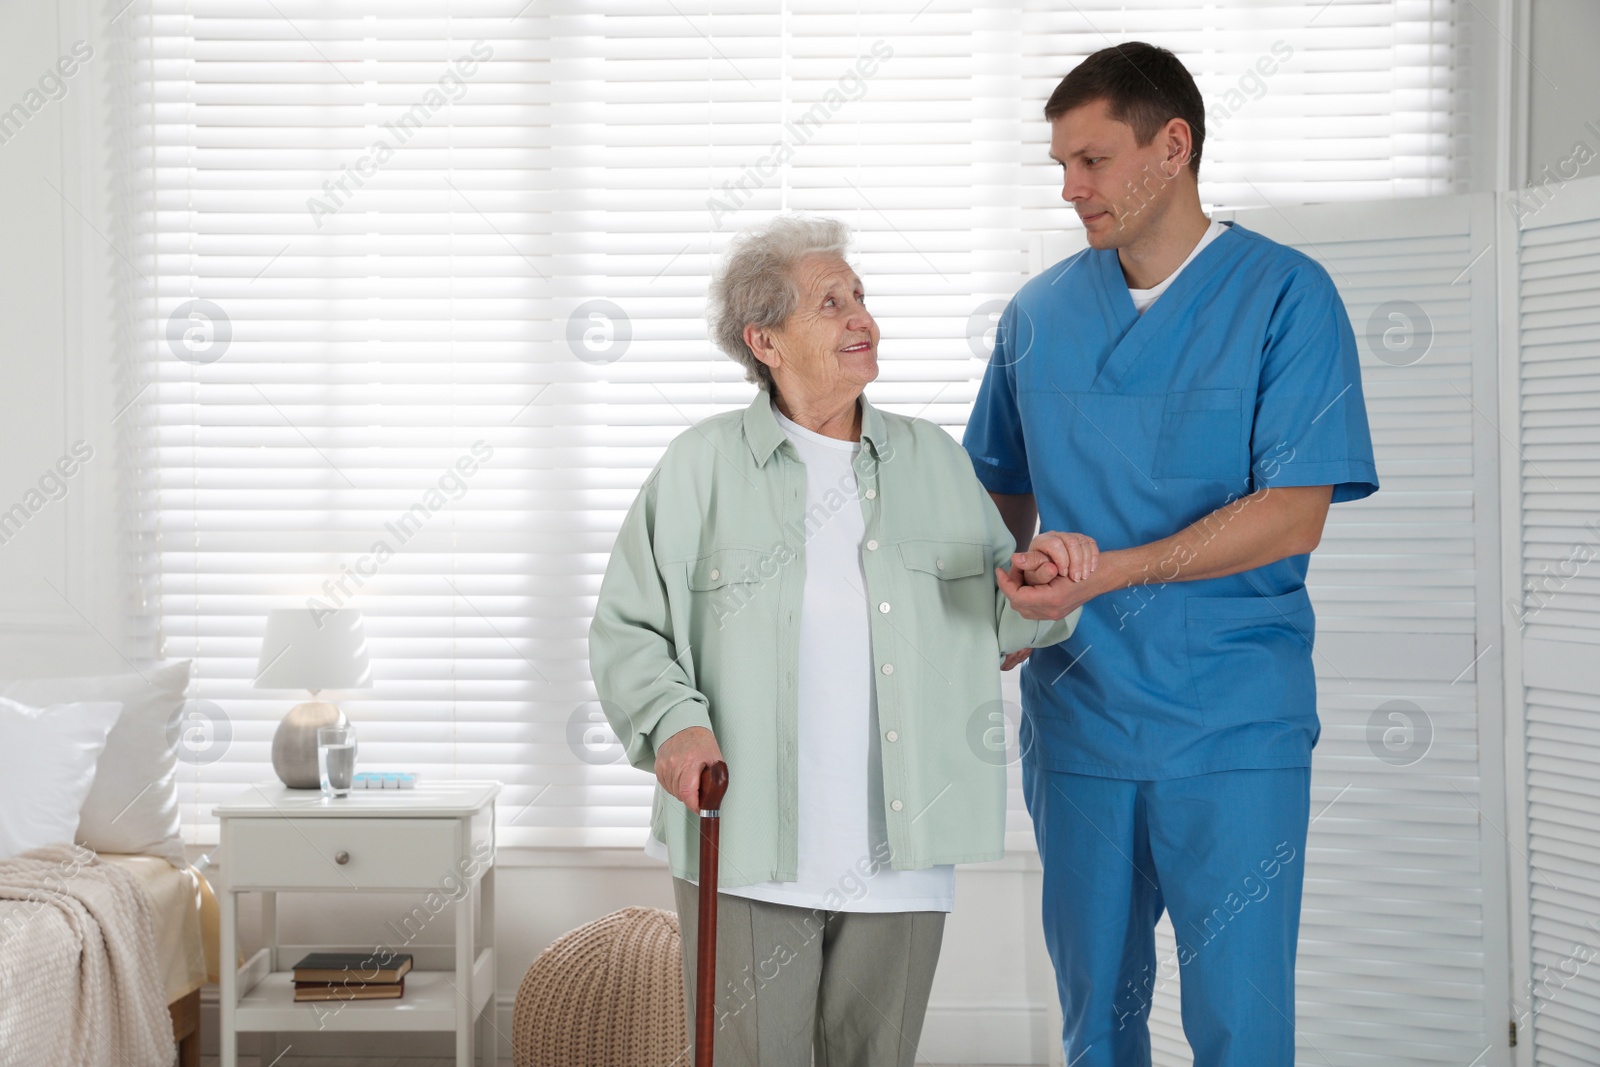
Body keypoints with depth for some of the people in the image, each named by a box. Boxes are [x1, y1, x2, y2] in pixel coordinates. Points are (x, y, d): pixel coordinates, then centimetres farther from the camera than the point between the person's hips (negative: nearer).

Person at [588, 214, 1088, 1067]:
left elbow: (998, 620, 15)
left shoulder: (935, 462, 12)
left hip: (900, 861, 3)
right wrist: (673, 721, -16)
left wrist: (1048, 587, -6)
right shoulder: (702, 467, 2)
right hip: (746, 848, -3)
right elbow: (627, 628, 2)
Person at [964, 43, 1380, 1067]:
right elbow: (1007, 493, 17)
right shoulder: (1040, 312, 8)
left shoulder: (1284, 294, -5)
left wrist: (1109, 573, -24)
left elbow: (1293, 517, -13)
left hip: (1233, 724, -4)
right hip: (1074, 712, 4)